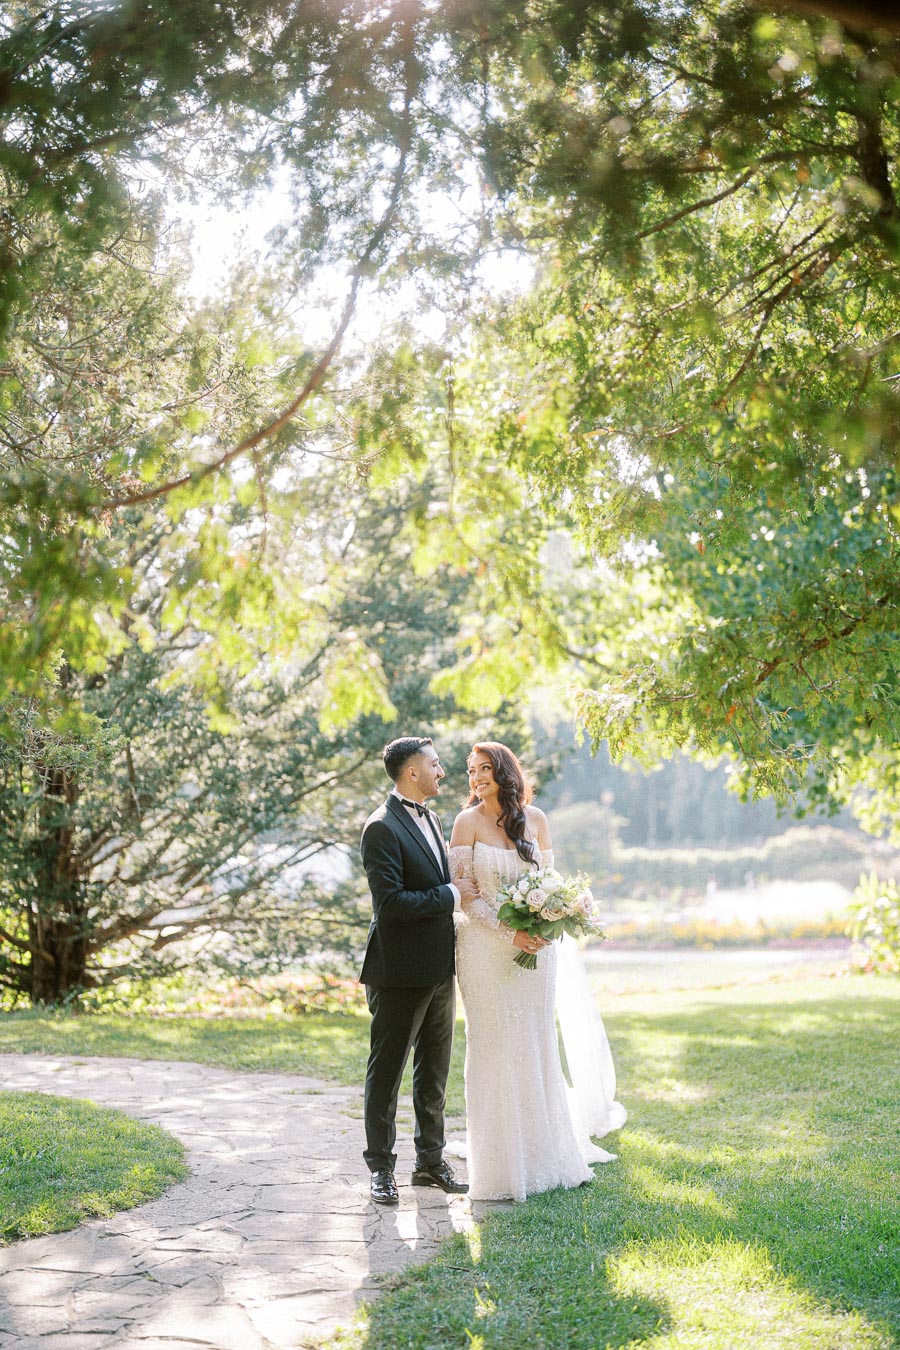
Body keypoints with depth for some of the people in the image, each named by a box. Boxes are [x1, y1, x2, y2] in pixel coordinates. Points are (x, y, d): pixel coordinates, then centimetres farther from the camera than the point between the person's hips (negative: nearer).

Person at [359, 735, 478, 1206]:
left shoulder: (430, 819, 12)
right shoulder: (382, 828, -17)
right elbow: (390, 904, -24)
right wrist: (452, 895, -17)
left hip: (438, 969, 9)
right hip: (400, 973, -9)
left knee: (434, 1074, 16)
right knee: (386, 1073, 4)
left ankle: (431, 1160, 27)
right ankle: (381, 1168, 13)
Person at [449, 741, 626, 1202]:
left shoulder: (535, 818, 6)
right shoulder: (467, 822, -4)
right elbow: (463, 892, -7)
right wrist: (507, 933, -17)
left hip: (536, 946, 3)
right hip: (487, 949, -3)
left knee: (538, 1048, 9)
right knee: (495, 1051, 0)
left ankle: (545, 1154, 23)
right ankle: (503, 1164, 9)